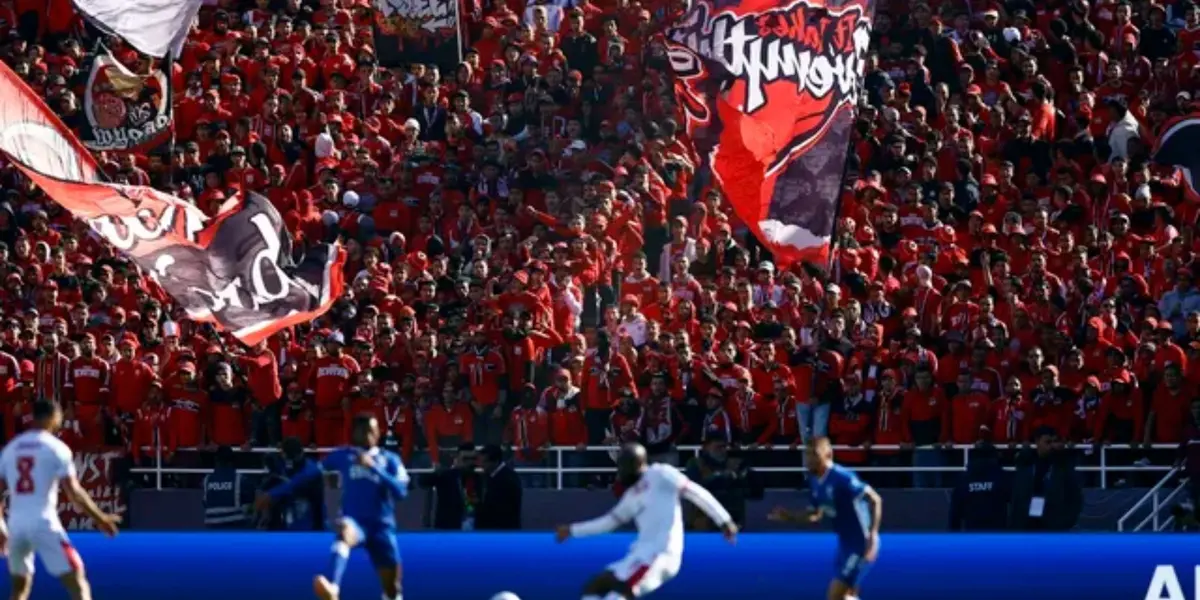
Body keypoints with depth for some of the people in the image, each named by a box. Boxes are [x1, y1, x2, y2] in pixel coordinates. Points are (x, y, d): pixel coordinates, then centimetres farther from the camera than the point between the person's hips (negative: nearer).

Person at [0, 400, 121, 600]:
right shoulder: (56, 448, -4)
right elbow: (74, 492, -9)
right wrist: (100, 518, 2)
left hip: (16, 524, 5)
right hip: (44, 523, -5)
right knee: (77, 584, -3)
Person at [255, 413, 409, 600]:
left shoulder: (389, 459, 9)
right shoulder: (342, 456, 10)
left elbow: (401, 491, -5)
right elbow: (309, 475, 17)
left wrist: (373, 467, -14)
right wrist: (275, 494, 18)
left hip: (382, 526, 3)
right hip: (355, 522, -3)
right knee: (345, 530, -40)